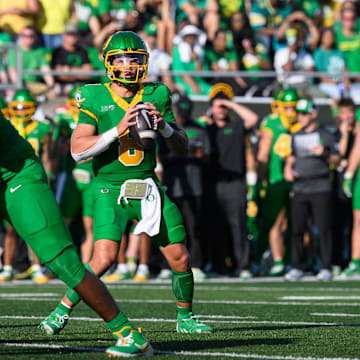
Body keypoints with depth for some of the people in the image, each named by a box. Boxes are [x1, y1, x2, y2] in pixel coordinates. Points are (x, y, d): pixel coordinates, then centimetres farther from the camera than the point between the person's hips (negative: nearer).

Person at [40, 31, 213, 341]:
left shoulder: (156, 96, 5)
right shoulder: (96, 99, -4)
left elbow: (183, 147, 7)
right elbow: (78, 150, -13)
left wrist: (164, 126, -13)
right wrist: (117, 131, -23)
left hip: (148, 189, 4)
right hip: (111, 190, -4)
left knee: (180, 258, 2)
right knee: (104, 258, -20)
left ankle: (185, 316, 24)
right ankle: (62, 311, -3)